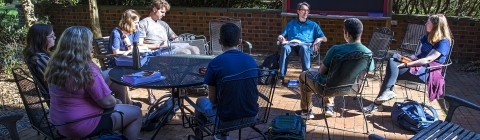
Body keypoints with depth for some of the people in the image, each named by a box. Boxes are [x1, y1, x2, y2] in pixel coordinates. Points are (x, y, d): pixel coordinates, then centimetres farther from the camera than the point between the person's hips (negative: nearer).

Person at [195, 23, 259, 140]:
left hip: (227, 117, -4)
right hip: (251, 114, 4)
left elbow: (212, 99, -6)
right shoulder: (252, 60, -1)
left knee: (201, 101, 25)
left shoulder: (215, 63, -14)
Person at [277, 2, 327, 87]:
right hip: (292, 45, 1)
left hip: (306, 46, -1)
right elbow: (281, 36, 22)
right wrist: (281, 38, -4)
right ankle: (281, 77, -39)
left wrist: (319, 39, -5)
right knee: (285, 48, -36)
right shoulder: (291, 23, 29)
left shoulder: (313, 25, 26)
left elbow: (325, 39, 20)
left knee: (303, 48, -40)